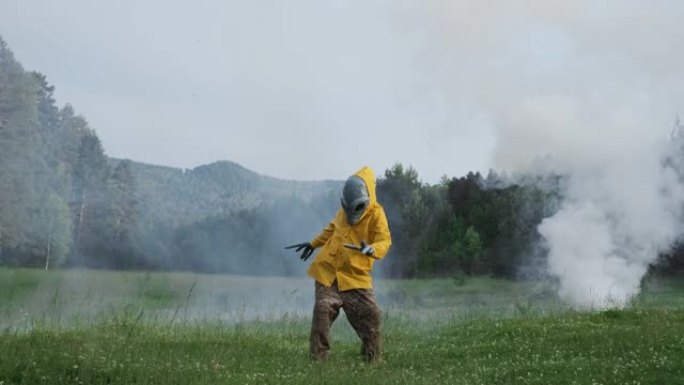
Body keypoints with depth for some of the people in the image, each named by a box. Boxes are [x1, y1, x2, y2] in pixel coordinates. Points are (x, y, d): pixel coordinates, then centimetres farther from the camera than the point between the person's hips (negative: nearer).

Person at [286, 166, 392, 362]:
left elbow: (384, 240, -21)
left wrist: (371, 249, -42)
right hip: (328, 272, 3)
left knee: (370, 315, -6)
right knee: (323, 310, -8)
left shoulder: (376, 215, -8)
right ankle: (318, 357, 1)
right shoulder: (345, 210, 9)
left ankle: (373, 358, 9)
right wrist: (314, 244, 32)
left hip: (356, 275, -3)